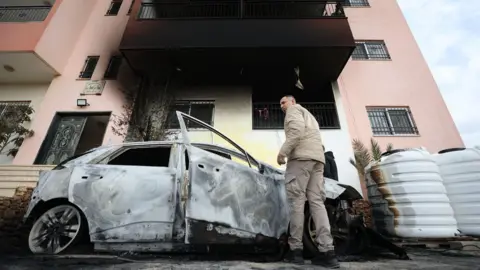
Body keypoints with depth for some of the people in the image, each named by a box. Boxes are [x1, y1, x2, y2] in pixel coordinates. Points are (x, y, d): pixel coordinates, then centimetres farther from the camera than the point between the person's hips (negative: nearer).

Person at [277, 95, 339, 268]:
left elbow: (297, 129, -11)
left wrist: (282, 152, -12)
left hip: (301, 156, -8)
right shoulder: (308, 115, 36)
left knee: (296, 201, -8)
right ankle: (327, 251, -8)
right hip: (318, 158, 8)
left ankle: (296, 249, -6)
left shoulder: (294, 109, 10)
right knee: (317, 201, -1)